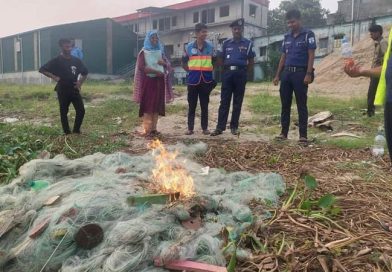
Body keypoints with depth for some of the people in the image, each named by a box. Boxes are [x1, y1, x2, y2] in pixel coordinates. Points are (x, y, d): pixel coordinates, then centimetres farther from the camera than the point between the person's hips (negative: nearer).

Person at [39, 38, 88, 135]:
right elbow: (42, 69, -5)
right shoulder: (57, 61, -6)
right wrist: (54, 77, -14)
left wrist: (80, 83, 5)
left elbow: (85, 72, 18)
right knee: (64, 112, 5)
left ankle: (76, 131, 16)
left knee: (81, 110, -1)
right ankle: (67, 133, 15)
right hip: (63, 91, -3)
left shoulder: (76, 60, 5)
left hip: (75, 90, 4)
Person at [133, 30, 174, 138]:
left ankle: (153, 128, 11)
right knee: (148, 106, -7)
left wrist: (163, 63, -10)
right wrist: (156, 71, -20)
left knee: (157, 105, 5)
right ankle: (147, 130, -6)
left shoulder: (160, 51, 13)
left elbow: (168, 65, 14)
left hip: (159, 82, 5)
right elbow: (141, 67, -14)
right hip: (148, 81, -5)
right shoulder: (143, 52, -2)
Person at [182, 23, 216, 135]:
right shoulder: (189, 46, 3)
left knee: (204, 105, 5)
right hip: (193, 80, -1)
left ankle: (205, 128, 14)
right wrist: (191, 71, 1)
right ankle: (190, 128, 11)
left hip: (206, 80, 1)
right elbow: (184, 63, 10)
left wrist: (210, 70, 4)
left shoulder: (210, 47, 5)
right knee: (191, 105, 4)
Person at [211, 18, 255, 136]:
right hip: (227, 73, 1)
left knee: (237, 102, 3)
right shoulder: (226, 43, 11)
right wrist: (225, 71, 10)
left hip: (240, 74, -1)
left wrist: (244, 73, 5)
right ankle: (220, 127, -2)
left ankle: (234, 127, 10)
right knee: (224, 101, -2)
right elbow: (221, 60, 16)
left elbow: (251, 62, 8)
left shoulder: (248, 44, 6)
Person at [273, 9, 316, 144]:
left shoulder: (308, 34, -2)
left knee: (301, 105, -2)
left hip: (300, 73, -5)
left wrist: (308, 74, -17)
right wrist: (277, 75, 12)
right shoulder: (287, 37, 14)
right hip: (286, 73, 6)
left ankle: (303, 135, 2)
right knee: (285, 104, 6)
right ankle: (284, 132, 14)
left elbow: (311, 56, -8)